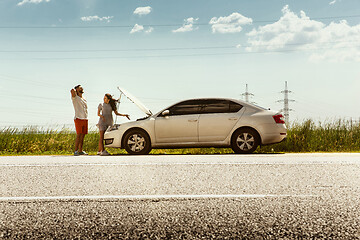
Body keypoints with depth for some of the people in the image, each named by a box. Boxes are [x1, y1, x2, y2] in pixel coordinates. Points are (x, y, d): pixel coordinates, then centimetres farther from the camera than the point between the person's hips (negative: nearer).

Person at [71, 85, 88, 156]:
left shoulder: (84, 99, 20)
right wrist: (74, 91, 2)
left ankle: (80, 151, 10)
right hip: (78, 119, -7)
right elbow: (72, 90, -21)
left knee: (82, 136, 6)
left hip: (85, 119, 7)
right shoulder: (75, 97, -1)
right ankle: (76, 151, -10)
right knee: (79, 135, -12)